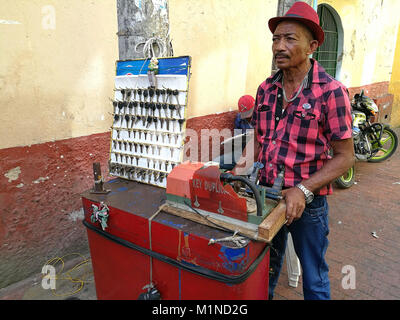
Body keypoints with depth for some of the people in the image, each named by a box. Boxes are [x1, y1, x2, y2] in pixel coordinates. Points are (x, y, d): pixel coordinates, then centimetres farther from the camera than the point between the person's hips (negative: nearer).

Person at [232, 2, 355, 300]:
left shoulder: (331, 91, -16)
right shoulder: (266, 88, -1)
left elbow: (344, 156, -14)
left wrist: (303, 191, -23)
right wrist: (245, 162, -10)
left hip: (308, 202, -4)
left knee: (314, 277, 18)